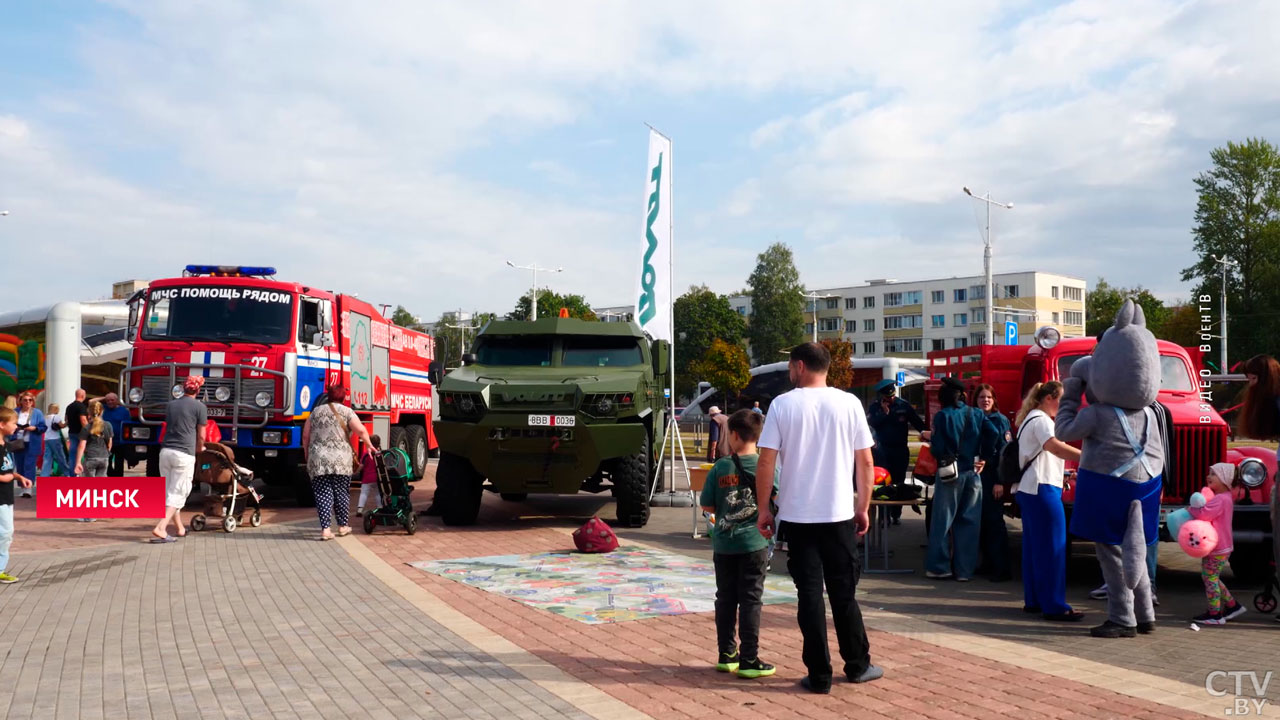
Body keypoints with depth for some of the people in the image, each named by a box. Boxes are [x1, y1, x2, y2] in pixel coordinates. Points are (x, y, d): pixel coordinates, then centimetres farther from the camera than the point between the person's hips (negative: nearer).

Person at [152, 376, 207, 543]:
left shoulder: (170, 405, 15)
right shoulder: (200, 407, -2)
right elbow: (201, 436, 3)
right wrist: (199, 449, 25)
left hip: (165, 452, 5)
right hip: (184, 454, -5)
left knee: (169, 492, 15)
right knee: (177, 494, -2)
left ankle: (180, 529, 24)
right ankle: (160, 528, -15)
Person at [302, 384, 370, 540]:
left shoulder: (316, 411, 12)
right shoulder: (346, 411, 3)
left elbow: (305, 436, 12)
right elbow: (361, 430, -8)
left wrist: (307, 454, 22)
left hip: (318, 460, 2)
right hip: (340, 460, -2)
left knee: (322, 493, 1)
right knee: (341, 492, 9)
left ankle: (325, 529, -5)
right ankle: (343, 526, 18)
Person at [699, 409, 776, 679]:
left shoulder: (720, 467, -5)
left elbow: (707, 506, -1)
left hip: (723, 544, 2)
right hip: (754, 543, -2)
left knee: (725, 599, 12)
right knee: (750, 601, 3)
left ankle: (726, 655, 20)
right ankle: (749, 660, 6)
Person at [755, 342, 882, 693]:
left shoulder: (783, 404, -5)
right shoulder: (849, 403, -1)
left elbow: (766, 462, -8)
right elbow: (865, 461, 1)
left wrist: (763, 509, 1)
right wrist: (863, 508, 11)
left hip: (797, 516, -1)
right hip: (839, 514, 1)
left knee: (809, 593, 5)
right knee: (843, 592, 14)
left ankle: (819, 674, 9)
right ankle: (857, 665, 25)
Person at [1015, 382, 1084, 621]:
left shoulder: (1030, 419, 21)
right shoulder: (1041, 420, -11)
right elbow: (1054, 446, -29)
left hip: (1029, 489, 11)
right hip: (1042, 488, -11)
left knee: (1034, 546, 12)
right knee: (1053, 547, -9)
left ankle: (1033, 600, 17)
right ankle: (1054, 606, -8)